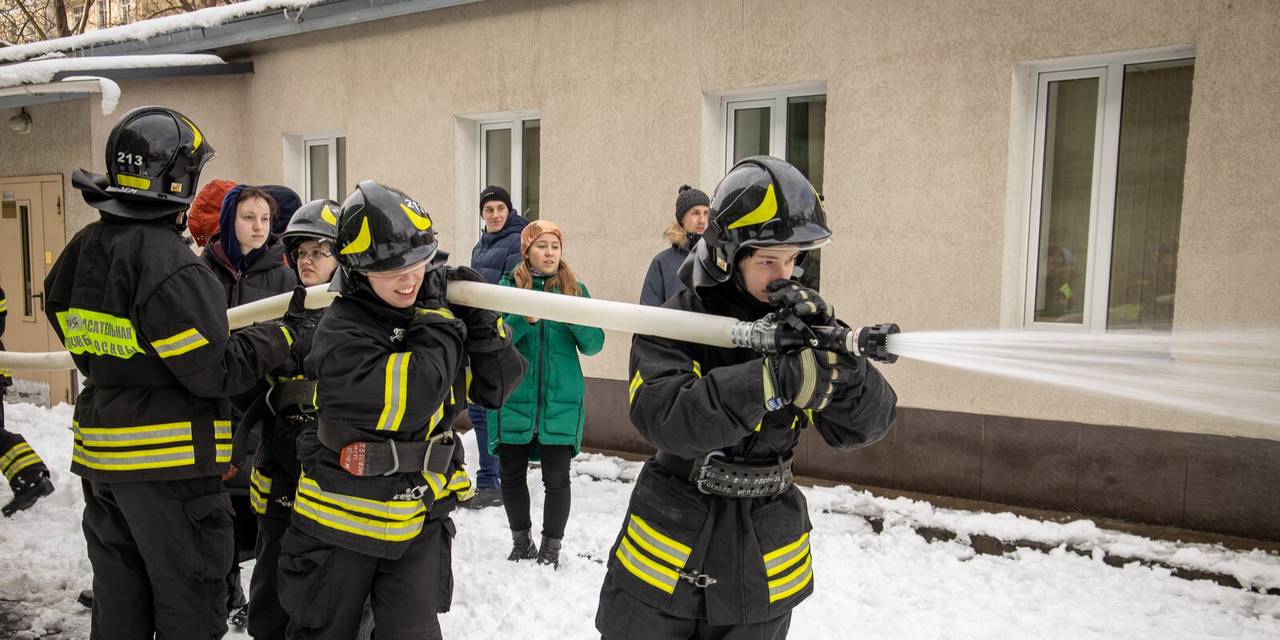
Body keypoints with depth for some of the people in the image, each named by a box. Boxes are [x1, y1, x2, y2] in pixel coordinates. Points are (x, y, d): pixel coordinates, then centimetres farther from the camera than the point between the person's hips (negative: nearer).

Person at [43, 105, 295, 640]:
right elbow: (215, 370, -21)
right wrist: (281, 337, -8)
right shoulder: (170, 265, -22)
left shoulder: (81, 250, 6)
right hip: (168, 463, -8)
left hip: (100, 455, 9)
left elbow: (82, 344, 15)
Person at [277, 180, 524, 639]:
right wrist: (440, 323, -22)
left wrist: (481, 320, -14)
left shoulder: (439, 309, -1)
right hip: (343, 515, -3)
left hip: (420, 515, 3)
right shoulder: (341, 330, -19)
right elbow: (407, 399, -33)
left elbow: (495, 386, 0)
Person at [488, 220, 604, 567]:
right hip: (513, 399, 1)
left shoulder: (575, 289, 5)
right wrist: (522, 319, -22)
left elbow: (594, 344, 0)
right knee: (512, 475, 10)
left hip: (560, 401, 0)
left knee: (556, 478, 1)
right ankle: (521, 542, 32)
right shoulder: (509, 286, 3)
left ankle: (551, 549, 20)